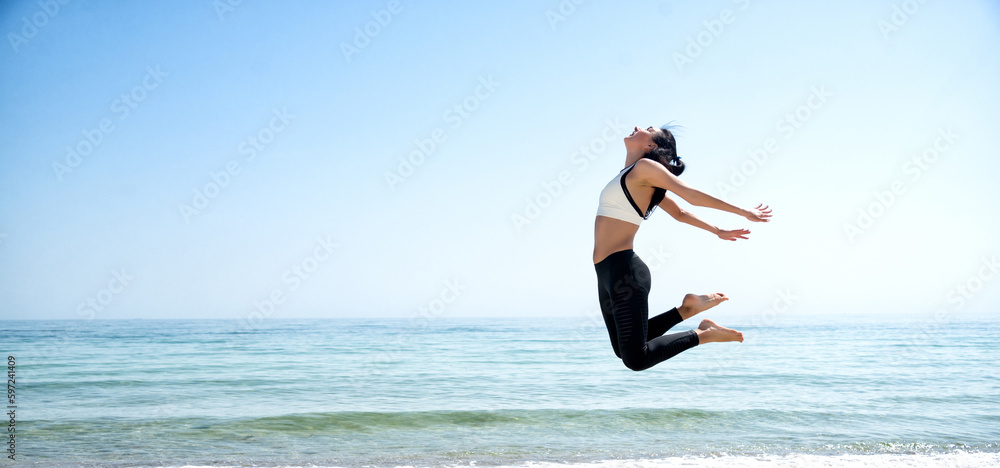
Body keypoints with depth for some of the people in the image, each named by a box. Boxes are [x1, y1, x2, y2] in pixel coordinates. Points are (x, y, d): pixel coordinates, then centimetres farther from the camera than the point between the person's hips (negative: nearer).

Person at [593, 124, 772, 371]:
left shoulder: (645, 166, -8)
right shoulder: (632, 175, 18)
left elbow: (693, 196, -7)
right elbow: (680, 214, 21)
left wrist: (742, 212, -1)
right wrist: (717, 231, 31)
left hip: (624, 270, -9)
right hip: (608, 272, 9)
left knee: (635, 358, -11)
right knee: (623, 349, 14)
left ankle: (703, 334, 2)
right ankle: (686, 308, 17)